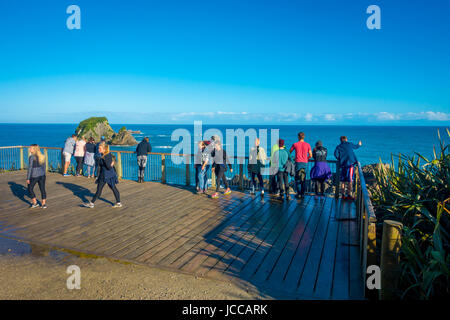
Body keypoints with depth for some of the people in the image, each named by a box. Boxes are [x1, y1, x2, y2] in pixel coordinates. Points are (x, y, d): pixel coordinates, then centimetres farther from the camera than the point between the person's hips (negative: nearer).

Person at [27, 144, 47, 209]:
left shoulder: (31, 157, -13)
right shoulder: (42, 156, 6)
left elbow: (30, 168, -14)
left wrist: (28, 178, -10)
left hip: (34, 176, -5)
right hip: (42, 175, 6)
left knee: (30, 189, 12)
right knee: (42, 189, 9)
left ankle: (35, 203, 13)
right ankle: (44, 204, 9)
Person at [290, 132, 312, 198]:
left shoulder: (295, 144, 1)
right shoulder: (307, 145, 4)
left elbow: (289, 152, 13)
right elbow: (310, 155, 4)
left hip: (298, 162, -2)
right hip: (305, 163, 2)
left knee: (297, 179, 2)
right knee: (304, 179, 9)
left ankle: (299, 193, -3)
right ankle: (303, 193, 8)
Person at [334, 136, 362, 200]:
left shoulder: (338, 147, 10)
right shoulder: (350, 144, 10)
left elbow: (336, 154, -6)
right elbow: (355, 146, 30)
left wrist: (340, 159, 10)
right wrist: (359, 144, 52)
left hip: (342, 165, 2)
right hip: (350, 164, -2)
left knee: (343, 181, 8)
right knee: (350, 180, -4)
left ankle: (343, 195, 9)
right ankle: (349, 195, -7)